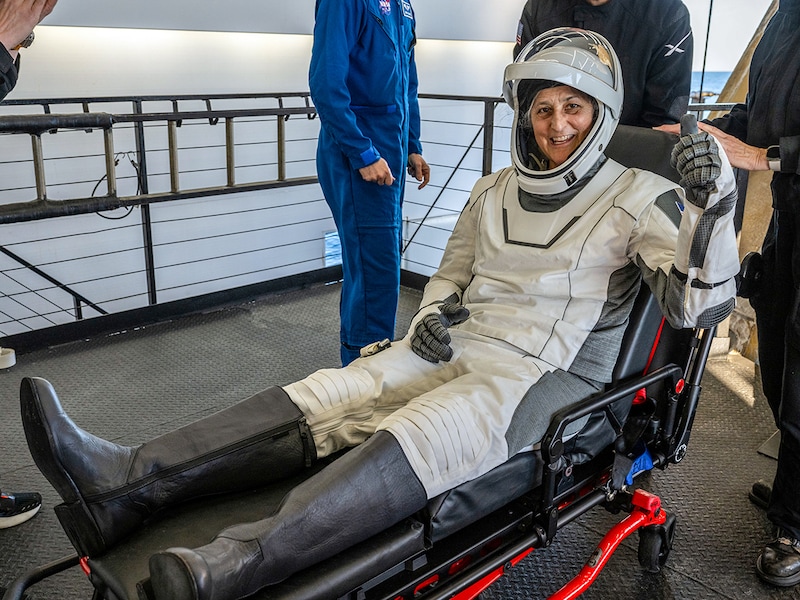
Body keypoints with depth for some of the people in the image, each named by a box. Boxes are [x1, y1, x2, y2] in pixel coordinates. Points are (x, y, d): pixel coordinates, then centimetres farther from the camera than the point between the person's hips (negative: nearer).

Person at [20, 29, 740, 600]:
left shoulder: (637, 198, 0)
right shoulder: (494, 191, 15)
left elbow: (697, 304, -10)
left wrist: (712, 206, -27)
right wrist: (431, 318, 0)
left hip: (549, 375, -5)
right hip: (458, 347, 5)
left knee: (417, 438, -35)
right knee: (324, 399, -18)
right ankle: (125, 485, -30)